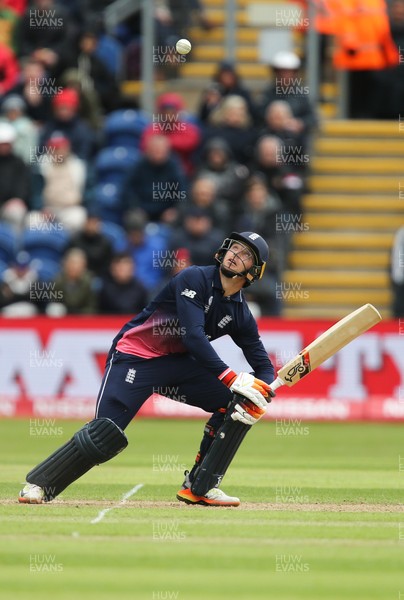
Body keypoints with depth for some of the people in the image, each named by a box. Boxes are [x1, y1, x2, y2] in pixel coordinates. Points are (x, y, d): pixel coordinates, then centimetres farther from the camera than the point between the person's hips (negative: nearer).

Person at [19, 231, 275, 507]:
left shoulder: (240, 313, 5)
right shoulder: (195, 279, -14)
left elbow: (264, 364, 6)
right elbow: (193, 336, -26)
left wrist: (261, 392, -18)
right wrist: (231, 377, -33)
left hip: (178, 364, 7)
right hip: (136, 357, -7)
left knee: (238, 402, -8)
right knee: (106, 433, -21)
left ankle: (200, 487, -3)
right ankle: (39, 484, -5)